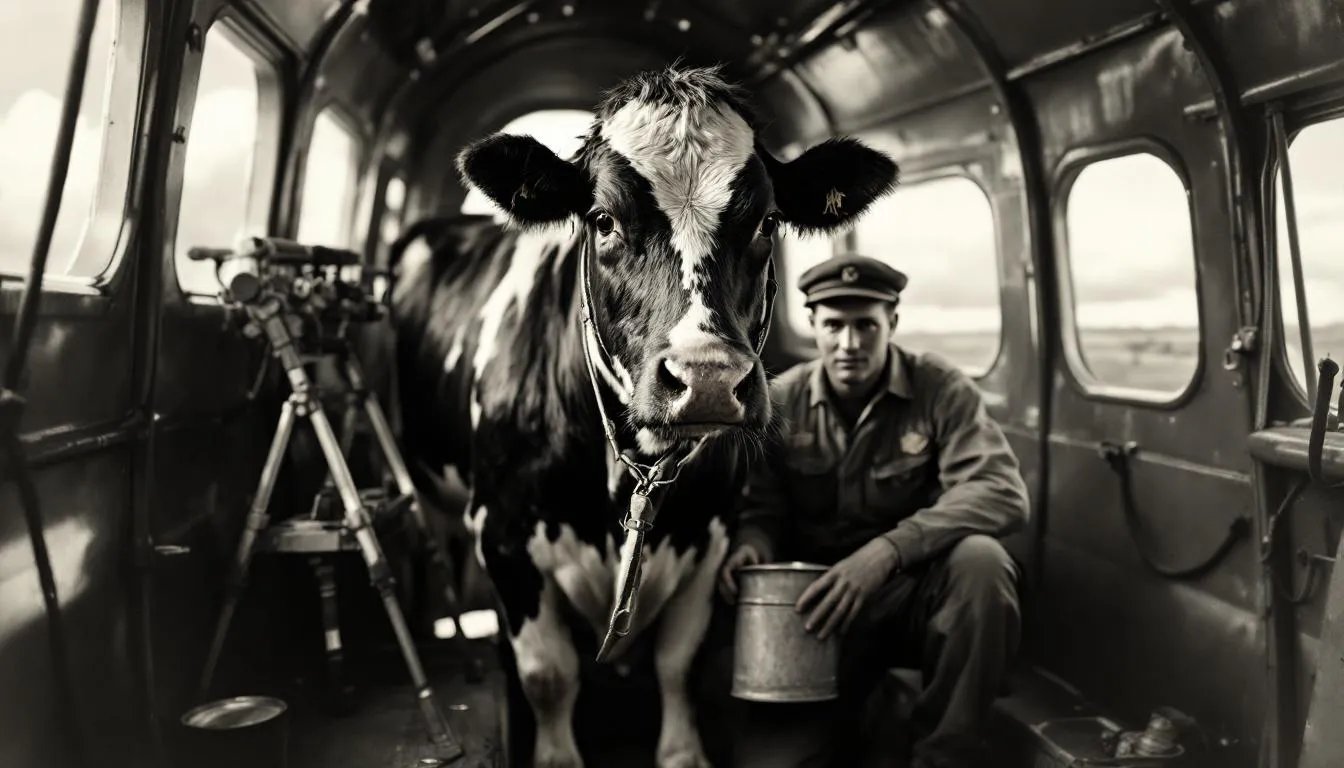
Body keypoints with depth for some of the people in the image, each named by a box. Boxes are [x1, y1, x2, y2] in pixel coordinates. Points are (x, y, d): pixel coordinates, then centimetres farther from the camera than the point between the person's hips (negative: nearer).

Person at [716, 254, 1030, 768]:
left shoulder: (941, 391, -9)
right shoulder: (780, 402, -2)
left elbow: (1003, 493, -23)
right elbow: (761, 508, 6)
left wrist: (888, 550, -36)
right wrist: (750, 544, -21)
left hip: (921, 592, 0)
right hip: (821, 600, 1)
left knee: (979, 559, -34)